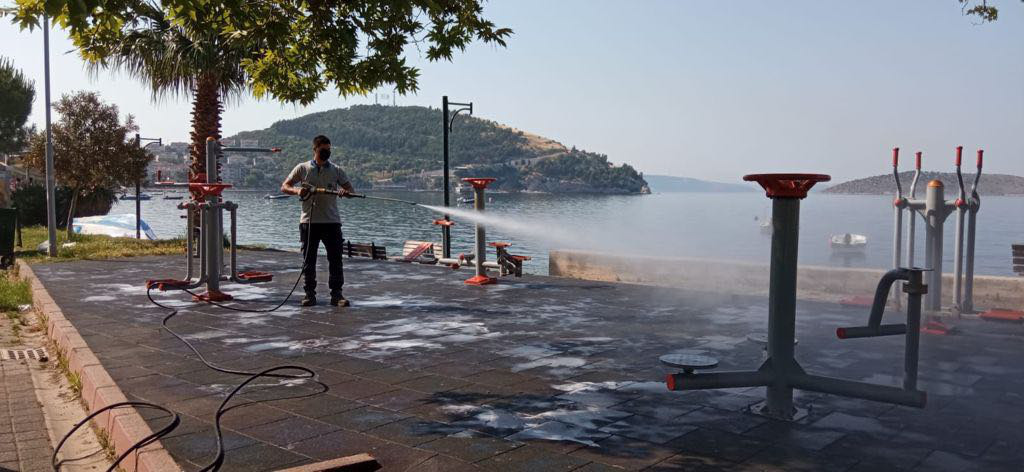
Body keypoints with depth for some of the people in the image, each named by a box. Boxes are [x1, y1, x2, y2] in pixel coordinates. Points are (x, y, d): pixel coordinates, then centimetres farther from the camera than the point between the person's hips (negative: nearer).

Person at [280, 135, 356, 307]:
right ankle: (310, 294, 12)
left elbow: (351, 190, 6)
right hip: (308, 221, 0)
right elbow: (284, 187, 8)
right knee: (309, 259, 4)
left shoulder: (336, 170, 8)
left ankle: (336, 294, 5)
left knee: (335, 259, -2)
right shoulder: (302, 168, 6)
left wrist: (345, 192, -18)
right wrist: (297, 190, -13)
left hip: (332, 221, 1)